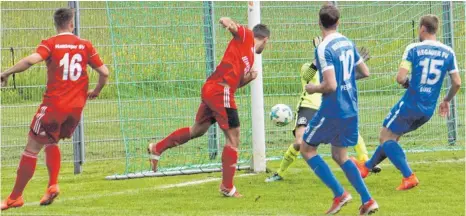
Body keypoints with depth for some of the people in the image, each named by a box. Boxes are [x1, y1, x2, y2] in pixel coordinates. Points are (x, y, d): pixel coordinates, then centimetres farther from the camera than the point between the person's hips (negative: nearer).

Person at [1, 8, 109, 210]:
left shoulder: (50, 44, -4)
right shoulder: (85, 45, 6)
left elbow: (31, 60, -22)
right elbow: (104, 72, 6)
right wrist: (96, 92, 24)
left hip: (54, 103, -4)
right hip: (77, 106, 4)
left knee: (32, 147, 3)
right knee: (52, 143, 25)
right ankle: (53, 185, 6)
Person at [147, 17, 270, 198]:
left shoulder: (250, 55, 25)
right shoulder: (246, 36, 2)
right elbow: (224, 20, -13)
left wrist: (249, 78, 10)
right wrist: (228, 23, -36)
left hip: (211, 90, 10)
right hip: (221, 91, -10)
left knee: (198, 130, 26)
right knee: (233, 138, -5)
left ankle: (157, 148, 37)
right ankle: (227, 187, -3)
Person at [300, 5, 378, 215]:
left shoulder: (323, 49, -18)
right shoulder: (348, 43, 7)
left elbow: (330, 85, -23)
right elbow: (365, 72, 15)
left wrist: (313, 88, -5)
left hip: (332, 110, -8)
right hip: (351, 109, 8)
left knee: (307, 149, 9)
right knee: (339, 155, 19)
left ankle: (339, 194, 1)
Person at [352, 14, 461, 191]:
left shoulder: (413, 49, -9)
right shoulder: (448, 52, 2)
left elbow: (400, 78, -17)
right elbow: (457, 82, 2)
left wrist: (406, 83, 7)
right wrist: (446, 101, 19)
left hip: (411, 103, -6)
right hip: (429, 110, 6)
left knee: (386, 136, 8)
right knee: (393, 135, 23)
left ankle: (409, 177, -7)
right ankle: (367, 166, 39)